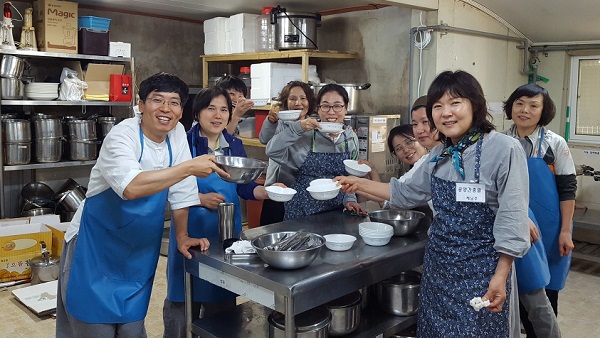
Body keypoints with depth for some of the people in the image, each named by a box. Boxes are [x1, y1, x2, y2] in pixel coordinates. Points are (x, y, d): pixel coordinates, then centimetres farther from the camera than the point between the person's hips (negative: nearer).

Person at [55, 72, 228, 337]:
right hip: (96, 245, -5)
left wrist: (182, 237, 5)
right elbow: (132, 187, -38)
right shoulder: (121, 136, -19)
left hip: (139, 249, 5)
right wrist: (190, 168, -36)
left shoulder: (177, 133, -3)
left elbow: (181, 192, 4)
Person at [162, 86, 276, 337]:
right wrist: (202, 198, -22)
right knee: (185, 298, 8)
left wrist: (268, 191, -12)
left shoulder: (235, 145, 4)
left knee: (222, 299, 16)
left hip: (227, 229, 4)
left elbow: (245, 187, 5)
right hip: (191, 230, -4)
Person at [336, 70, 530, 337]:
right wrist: (359, 184, 13)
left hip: (480, 268, -6)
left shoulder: (504, 149, -16)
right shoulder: (439, 155, 5)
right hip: (437, 264, 6)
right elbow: (407, 193, 16)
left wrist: (500, 277, -16)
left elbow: (511, 218, -16)